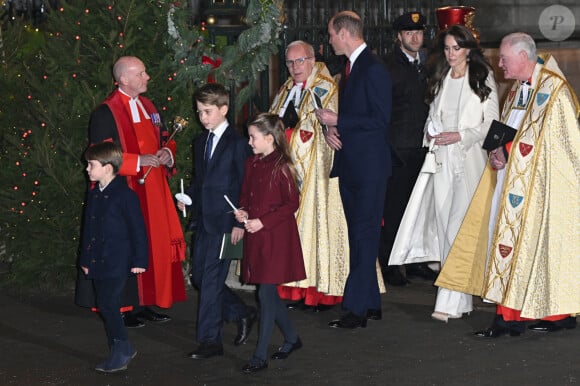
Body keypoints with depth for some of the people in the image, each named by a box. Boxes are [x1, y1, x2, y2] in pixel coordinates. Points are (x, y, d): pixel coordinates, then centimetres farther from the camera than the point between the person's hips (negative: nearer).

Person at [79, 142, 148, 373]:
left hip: (117, 263, -8)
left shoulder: (125, 195, -12)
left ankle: (121, 352, -1)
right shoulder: (93, 194, 12)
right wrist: (85, 259, 19)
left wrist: (139, 260, -11)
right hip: (97, 262, 8)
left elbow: (138, 229, -11)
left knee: (107, 304, -12)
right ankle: (121, 351, 20)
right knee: (106, 306, 10)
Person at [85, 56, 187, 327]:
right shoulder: (105, 113, -11)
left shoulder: (148, 106, 13)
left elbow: (163, 139, 21)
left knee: (156, 246, 7)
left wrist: (167, 153, -2)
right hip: (126, 191, -7)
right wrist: (139, 160, -21)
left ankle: (145, 303, 16)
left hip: (154, 192, 7)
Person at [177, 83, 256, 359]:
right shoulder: (200, 142, 14)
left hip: (224, 222, -8)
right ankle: (242, 314, 28)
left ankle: (210, 340, 2)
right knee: (199, 276, 10)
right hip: (203, 220, 8)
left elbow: (245, 186, -10)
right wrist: (187, 197, 4)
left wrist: (239, 223, -14)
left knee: (211, 279, -6)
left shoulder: (236, 143, -9)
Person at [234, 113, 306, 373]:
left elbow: (292, 203, -13)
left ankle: (260, 356, -2)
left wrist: (262, 222, -17)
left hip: (276, 237, -7)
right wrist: (243, 212, -1)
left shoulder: (281, 167, -13)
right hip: (255, 237, 8)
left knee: (266, 293, -6)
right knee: (269, 293, 13)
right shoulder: (252, 164, 9)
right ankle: (291, 338, 32)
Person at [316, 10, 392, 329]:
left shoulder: (373, 69, -14)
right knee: (359, 234, 13)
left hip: (368, 166, -10)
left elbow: (380, 119, -19)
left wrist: (337, 121, -16)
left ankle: (357, 308, -8)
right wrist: (331, 129, 2)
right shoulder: (350, 67, 16)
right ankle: (370, 303, 20)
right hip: (350, 164, 10)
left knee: (364, 234, -8)